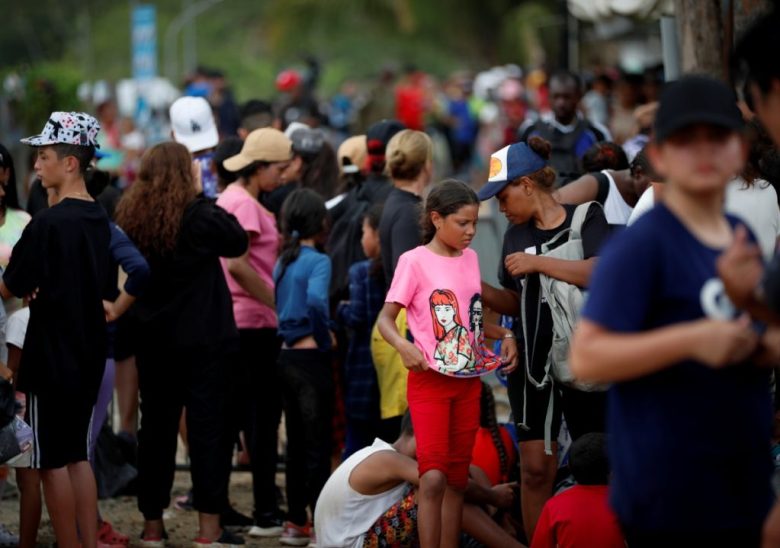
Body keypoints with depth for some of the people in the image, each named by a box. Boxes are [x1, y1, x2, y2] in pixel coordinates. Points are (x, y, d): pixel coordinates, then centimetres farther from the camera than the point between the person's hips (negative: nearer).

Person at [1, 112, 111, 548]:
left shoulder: (47, 225, -18)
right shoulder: (101, 221, 6)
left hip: (52, 355, -8)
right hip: (89, 354, 8)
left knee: (53, 461, 2)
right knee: (78, 455, 14)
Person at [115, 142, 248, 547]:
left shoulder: (131, 217, 0)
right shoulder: (200, 214, -13)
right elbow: (238, 242, 3)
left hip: (153, 340, 4)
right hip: (203, 340, -4)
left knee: (156, 427, 11)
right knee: (207, 426, 1)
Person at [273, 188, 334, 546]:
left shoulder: (282, 262, 10)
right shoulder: (317, 261, -12)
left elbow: (280, 305, 9)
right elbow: (316, 300, -28)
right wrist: (325, 335, -15)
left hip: (286, 356, 7)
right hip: (311, 357, -7)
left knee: (296, 443, 13)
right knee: (318, 444, -2)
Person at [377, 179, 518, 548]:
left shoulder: (470, 258, 9)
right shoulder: (415, 261, -8)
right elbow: (386, 318, -8)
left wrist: (504, 335, 4)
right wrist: (403, 346, -27)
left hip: (469, 379, 6)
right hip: (430, 379, -6)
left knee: (457, 478, 9)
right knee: (433, 476, -14)